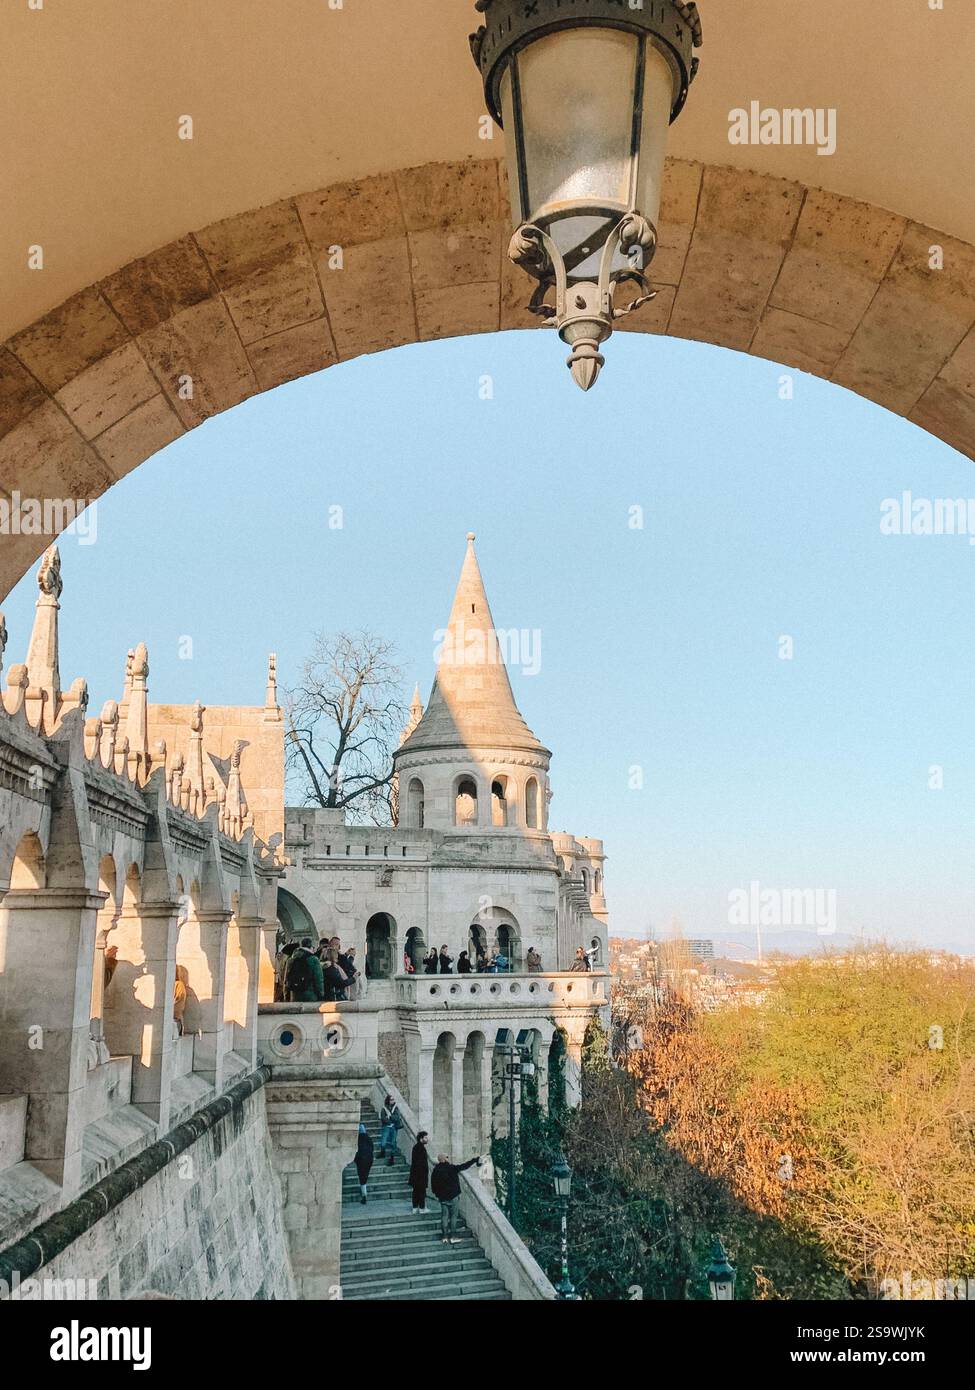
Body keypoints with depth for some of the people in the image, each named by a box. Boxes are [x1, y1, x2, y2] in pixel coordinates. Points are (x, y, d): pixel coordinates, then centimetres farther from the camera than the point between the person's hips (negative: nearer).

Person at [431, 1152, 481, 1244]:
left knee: (444, 1216, 10)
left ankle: (444, 1237, 10)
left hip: (442, 1197, 5)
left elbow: (433, 1184, 8)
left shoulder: (436, 1170, 1)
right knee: (453, 1216, 3)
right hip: (453, 1196, -5)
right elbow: (464, 1166, -14)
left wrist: (437, 1194, 22)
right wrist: (475, 1159, -5)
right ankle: (453, 1236, 3)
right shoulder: (451, 1168, -17)